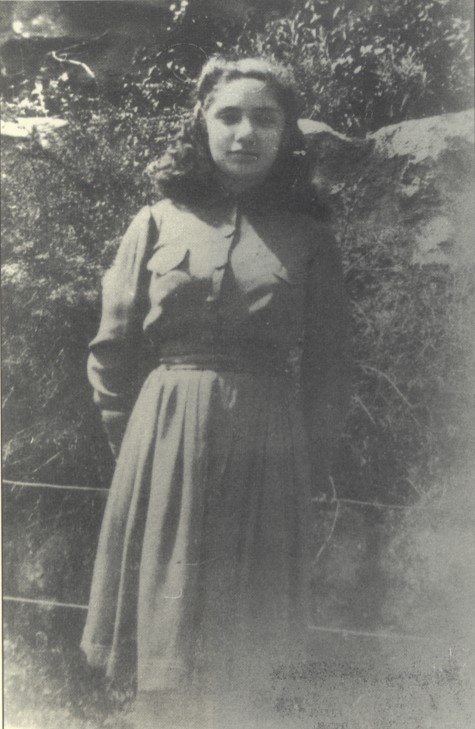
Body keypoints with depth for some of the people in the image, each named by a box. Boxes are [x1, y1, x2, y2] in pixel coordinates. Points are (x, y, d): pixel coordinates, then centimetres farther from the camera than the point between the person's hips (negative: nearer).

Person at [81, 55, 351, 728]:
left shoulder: (309, 238, 7)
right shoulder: (157, 223, 6)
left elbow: (329, 369, 9)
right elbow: (112, 351, 8)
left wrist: (310, 465, 4)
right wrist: (136, 441, 4)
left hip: (266, 451, 0)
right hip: (163, 441, 0)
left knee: (249, 672, 6)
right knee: (164, 668, 7)